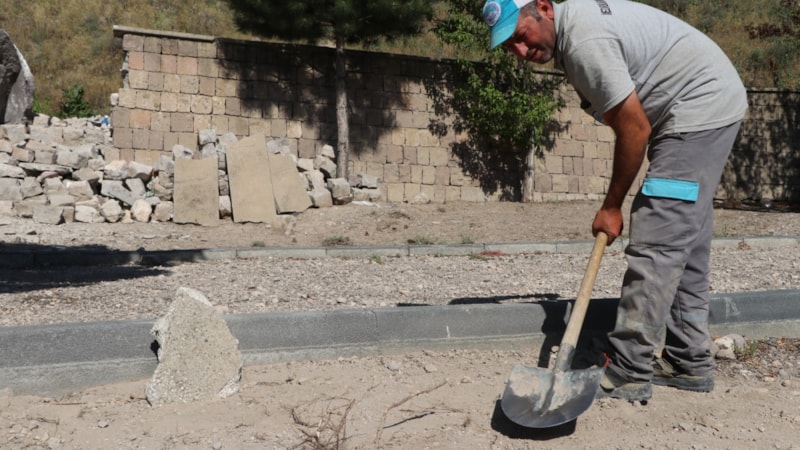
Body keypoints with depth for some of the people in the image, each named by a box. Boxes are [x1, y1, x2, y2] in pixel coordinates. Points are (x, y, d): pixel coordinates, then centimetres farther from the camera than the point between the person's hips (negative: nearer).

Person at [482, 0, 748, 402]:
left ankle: (629, 372, -11)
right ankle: (689, 363, 21)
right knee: (684, 242, 12)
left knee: (655, 242, -14)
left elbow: (634, 129, -21)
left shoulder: (584, 42, -25)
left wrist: (611, 206, -10)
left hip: (701, 108, -11)